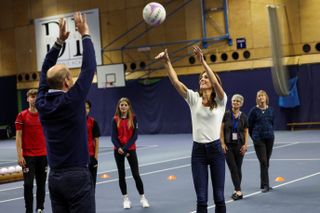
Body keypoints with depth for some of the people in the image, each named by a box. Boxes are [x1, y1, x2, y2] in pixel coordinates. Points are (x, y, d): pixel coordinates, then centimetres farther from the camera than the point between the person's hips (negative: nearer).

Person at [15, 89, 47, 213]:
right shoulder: (22, 116, -2)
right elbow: (18, 137, -4)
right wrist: (20, 155, -11)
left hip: (43, 155, 3)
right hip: (28, 155, -3)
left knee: (41, 183, 8)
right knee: (28, 184, -3)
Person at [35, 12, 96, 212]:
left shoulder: (42, 103, 1)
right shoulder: (72, 101, -14)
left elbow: (46, 72, 15)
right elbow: (89, 67, -10)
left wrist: (60, 41, 16)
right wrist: (85, 34, 0)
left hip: (54, 177, 7)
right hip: (77, 175, -7)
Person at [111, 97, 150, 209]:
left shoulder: (133, 118, -4)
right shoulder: (115, 119, 0)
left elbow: (135, 135, -8)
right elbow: (113, 136, -2)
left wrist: (126, 148, -17)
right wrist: (119, 148, -18)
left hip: (131, 149, -2)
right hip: (118, 150, 2)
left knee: (136, 174, -4)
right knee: (121, 175, 6)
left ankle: (143, 198, 9)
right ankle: (126, 199, 16)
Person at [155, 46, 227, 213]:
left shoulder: (220, 101, -3)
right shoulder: (194, 99, 3)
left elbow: (216, 83, -24)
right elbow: (176, 82, -9)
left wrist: (203, 62, -31)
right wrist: (167, 62, -21)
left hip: (215, 149, -1)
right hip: (198, 150, 2)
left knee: (219, 197, 6)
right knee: (201, 199, 2)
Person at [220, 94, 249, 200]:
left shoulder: (243, 117, 2)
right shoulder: (226, 115, -2)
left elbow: (246, 131, 6)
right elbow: (221, 129, 0)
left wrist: (245, 145, -5)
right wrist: (223, 143, -7)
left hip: (239, 145, 1)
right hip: (228, 145, -1)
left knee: (238, 168, 6)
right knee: (233, 168, -6)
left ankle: (237, 190, 17)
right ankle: (238, 192, -6)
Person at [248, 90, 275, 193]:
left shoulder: (270, 110, 5)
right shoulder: (254, 110, -5)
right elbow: (250, 125, 4)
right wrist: (254, 136, 11)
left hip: (269, 138, 4)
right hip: (258, 139, -4)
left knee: (266, 162, 9)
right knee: (263, 161, -9)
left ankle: (264, 184, 20)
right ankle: (265, 185, -7)